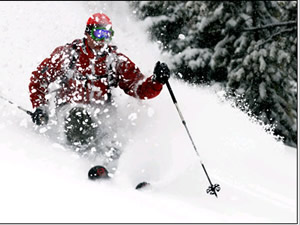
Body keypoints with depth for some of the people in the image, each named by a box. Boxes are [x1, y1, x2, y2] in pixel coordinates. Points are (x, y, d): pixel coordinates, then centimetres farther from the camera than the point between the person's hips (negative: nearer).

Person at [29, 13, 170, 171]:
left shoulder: (118, 61, 5)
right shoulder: (67, 54, 2)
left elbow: (140, 89, -1)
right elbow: (39, 79, 8)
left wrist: (156, 81, -22)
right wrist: (40, 107, -4)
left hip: (100, 113, 3)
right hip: (71, 108, -3)